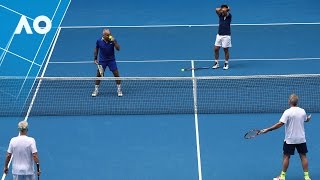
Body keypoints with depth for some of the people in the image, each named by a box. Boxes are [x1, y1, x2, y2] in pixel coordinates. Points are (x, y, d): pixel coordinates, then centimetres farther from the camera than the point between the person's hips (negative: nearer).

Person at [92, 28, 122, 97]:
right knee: (99, 75, 2)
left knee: (116, 74, -5)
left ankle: (119, 90, 9)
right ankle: (96, 90, 18)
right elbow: (96, 49, 5)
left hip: (111, 60, 0)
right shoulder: (99, 41, -10)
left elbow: (118, 49, -21)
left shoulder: (113, 40, -12)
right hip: (102, 60, 0)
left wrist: (114, 42, -35)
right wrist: (95, 59, 2)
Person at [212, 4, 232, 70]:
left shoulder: (229, 16, -9)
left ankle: (226, 64, 15)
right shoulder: (220, 15, 3)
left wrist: (227, 9, -6)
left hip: (226, 36, -4)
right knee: (216, 49, 4)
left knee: (226, 50, 3)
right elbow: (217, 10, -14)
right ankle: (216, 63, 16)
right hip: (219, 35, 5)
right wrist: (222, 8, -6)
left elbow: (224, 11, -25)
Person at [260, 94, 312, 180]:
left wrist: (267, 130, -17)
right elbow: (306, 120, 22)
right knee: (303, 156, 9)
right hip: (301, 139, 4)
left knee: (286, 157, 6)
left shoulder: (287, 112, -17)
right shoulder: (302, 111, -1)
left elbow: (280, 124, -22)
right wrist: (309, 118, 47)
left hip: (290, 140, -4)